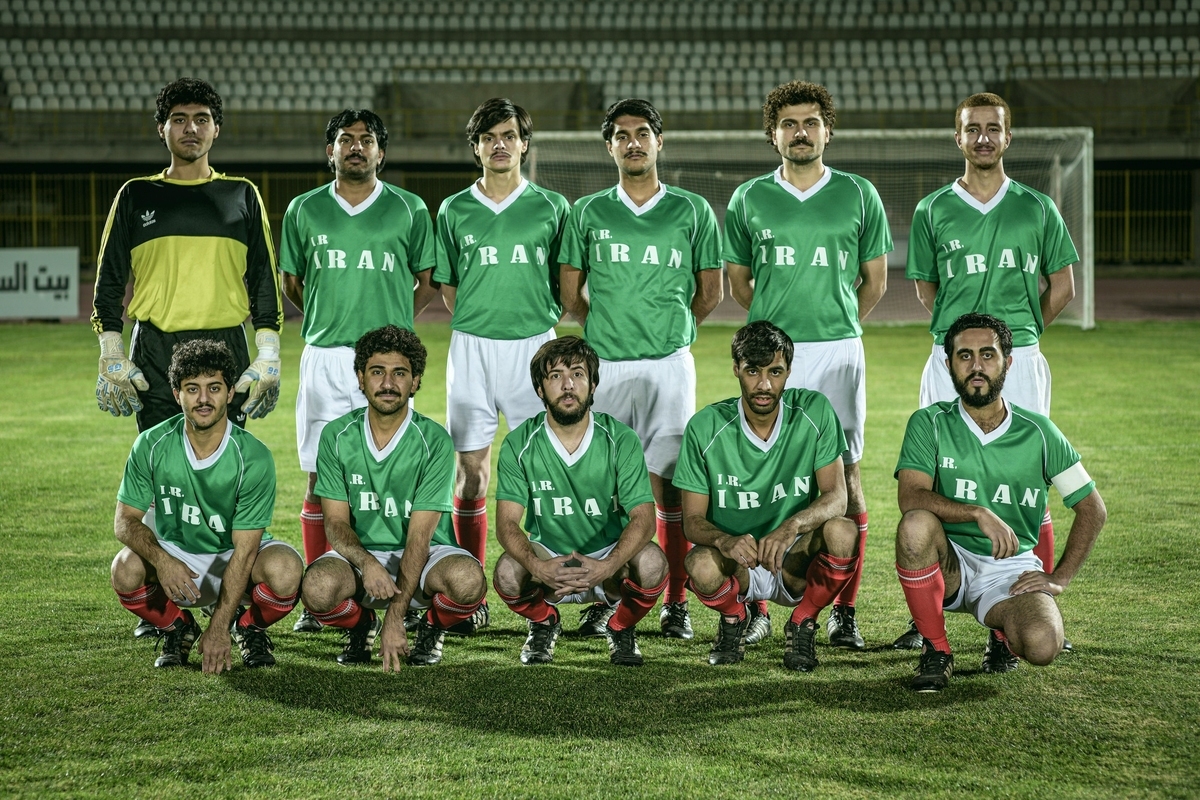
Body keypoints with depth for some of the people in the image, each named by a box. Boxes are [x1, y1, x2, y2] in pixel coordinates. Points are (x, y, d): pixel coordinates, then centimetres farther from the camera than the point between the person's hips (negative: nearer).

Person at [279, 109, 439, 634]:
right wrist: (331, 320, 12)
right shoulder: (304, 210, 9)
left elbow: (428, 280, 14)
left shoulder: (408, 210, 6)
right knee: (321, 477, 0)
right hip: (324, 356, 1)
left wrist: (394, 324, 7)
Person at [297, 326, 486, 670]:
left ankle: (431, 628, 3)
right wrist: (367, 563, -28)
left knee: (468, 579, -35)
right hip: (359, 554, 1)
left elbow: (419, 535, -16)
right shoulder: (337, 436, -3)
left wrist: (395, 616, -25)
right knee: (318, 586, -33)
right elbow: (336, 522, -4)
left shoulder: (434, 441, -11)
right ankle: (360, 626, 5)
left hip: (424, 555, -1)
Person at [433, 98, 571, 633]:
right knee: (470, 470, 1)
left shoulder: (551, 207, 6)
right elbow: (447, 285, 16)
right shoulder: (454, 211, 9)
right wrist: (479, 319, 8)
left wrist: (539, 318, 4)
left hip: (534, 344, -1)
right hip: (471, 346, 1)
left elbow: (567, 282, 12)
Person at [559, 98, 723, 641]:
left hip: (669, 364, -1)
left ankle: (675, 603, 5)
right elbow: (570, 292, 14)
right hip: (603, 365, 1)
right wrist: (610, 329, 12)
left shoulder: (692, 211, 6)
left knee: (669, 483, -1)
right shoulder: (588, 213, 9)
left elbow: (711, 292, 12)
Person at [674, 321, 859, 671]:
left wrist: (792, 526, -34)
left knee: (842, 532, -30)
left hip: (795, 563, 1)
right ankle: (734, 618, 4)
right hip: (735, 561, -1)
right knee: (702, 566, -35)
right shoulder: (706, 427, -10)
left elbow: (837, 497, -13)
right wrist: (725, 541, -32)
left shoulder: (814, 412, -9)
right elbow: (693, 520, -8)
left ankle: (802, 623, -1)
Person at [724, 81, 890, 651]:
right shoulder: (748, 199, 8)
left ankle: (844, 609, 4)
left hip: (839, 351, -1)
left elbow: (876, 279, 13)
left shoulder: (859, 195, 6)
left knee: (843, 475, -2)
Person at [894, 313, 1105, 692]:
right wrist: (979, 513, -32)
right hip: (949, 564, 0)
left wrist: (1059, 578, -1)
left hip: (1011, 569, 1)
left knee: (1043, 646, -31)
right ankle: (936, 649, -13)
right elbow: (911, 497, -19)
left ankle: (1004, 635, 11)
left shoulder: (1037, 432, 2)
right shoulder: (929, 423, -2)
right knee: (916, 526, -35)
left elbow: (1092, 509, 7)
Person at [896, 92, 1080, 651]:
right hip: (950, 360, 0)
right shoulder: (932, 212, 8)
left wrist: (1017, 333, 12)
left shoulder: (1037, 208, 8)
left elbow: (1062, 285, 14)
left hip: (1020, 361, 0)